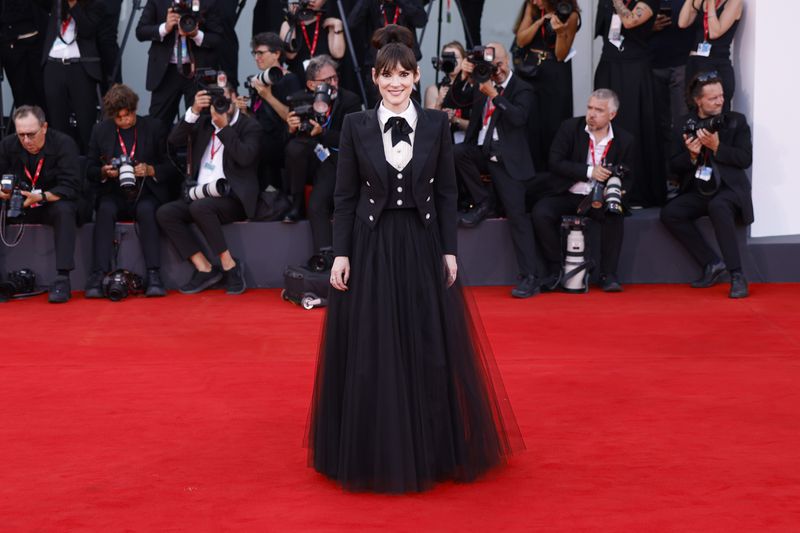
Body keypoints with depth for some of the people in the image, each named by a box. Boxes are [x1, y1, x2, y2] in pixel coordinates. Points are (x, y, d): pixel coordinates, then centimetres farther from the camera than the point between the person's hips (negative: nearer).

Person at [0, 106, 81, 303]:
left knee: (65, 210, -35)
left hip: (53, 204, -3)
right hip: (19, 206, 4)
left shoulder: (64, 144, -15)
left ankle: (62, 279, -37)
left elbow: (71, 187, -22)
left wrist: (40, 197, -37)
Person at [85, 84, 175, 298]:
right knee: (105, 210, -32)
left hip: (146, 194, -1)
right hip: (114, 194, 1)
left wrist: (150, 170, -15)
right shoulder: (101, 131, 10)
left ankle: (153, 276, -39)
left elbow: (171, 168, 4)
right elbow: (90, 171, 13)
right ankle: (98, 275, -37)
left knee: (146, 210, -34)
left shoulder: (153, 127, 5)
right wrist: (104, 172, -10)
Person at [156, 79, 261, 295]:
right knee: (164, 213, -18)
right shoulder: (203, 123, 17)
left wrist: (224, 126, -13)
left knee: (200, 207, -35)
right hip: (201, 196, 6)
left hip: (233, 198, -6)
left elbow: (245, 157, -15)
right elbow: (174, 141, 4)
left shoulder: (249, 126, 3)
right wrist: (193, 111, -6)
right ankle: (205, 269, -15)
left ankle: (230, 266, -21)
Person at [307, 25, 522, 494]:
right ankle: (376, 453, 18)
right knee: (370, 352, 3)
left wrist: (450, 250, -2)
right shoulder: (357, 125, 0)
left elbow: (447, 192, 3)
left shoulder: (437, 123, 1)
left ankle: (432, 451, 21)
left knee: (431, 349, 5)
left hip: (422, 246, 1)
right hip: (371, 246, 0)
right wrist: (341, 253, -5)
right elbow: (346, 195, 1)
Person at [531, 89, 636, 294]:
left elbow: (626, 178, 7)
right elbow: (555, 162, -9)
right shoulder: (570, 128, -3)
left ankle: (608, 274, -19)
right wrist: (589, 171, -19)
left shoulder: (624, 140, 1)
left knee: (615, 216, -31)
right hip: (567, 195, 0)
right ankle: (555, 269, -13)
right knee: (540, 213, -28)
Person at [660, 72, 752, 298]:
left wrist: (717, 147, -16)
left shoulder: (736, 121, 4)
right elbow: (675, 167, 6)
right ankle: (712, 264, -14)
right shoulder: (683, 127, 8)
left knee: (717, 207, -37)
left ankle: (737, 276, -33)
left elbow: (746, 159, -5)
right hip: (698, 192, 3)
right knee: (669, 213, -23)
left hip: (729, 188, -3)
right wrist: (691, 155, -14)